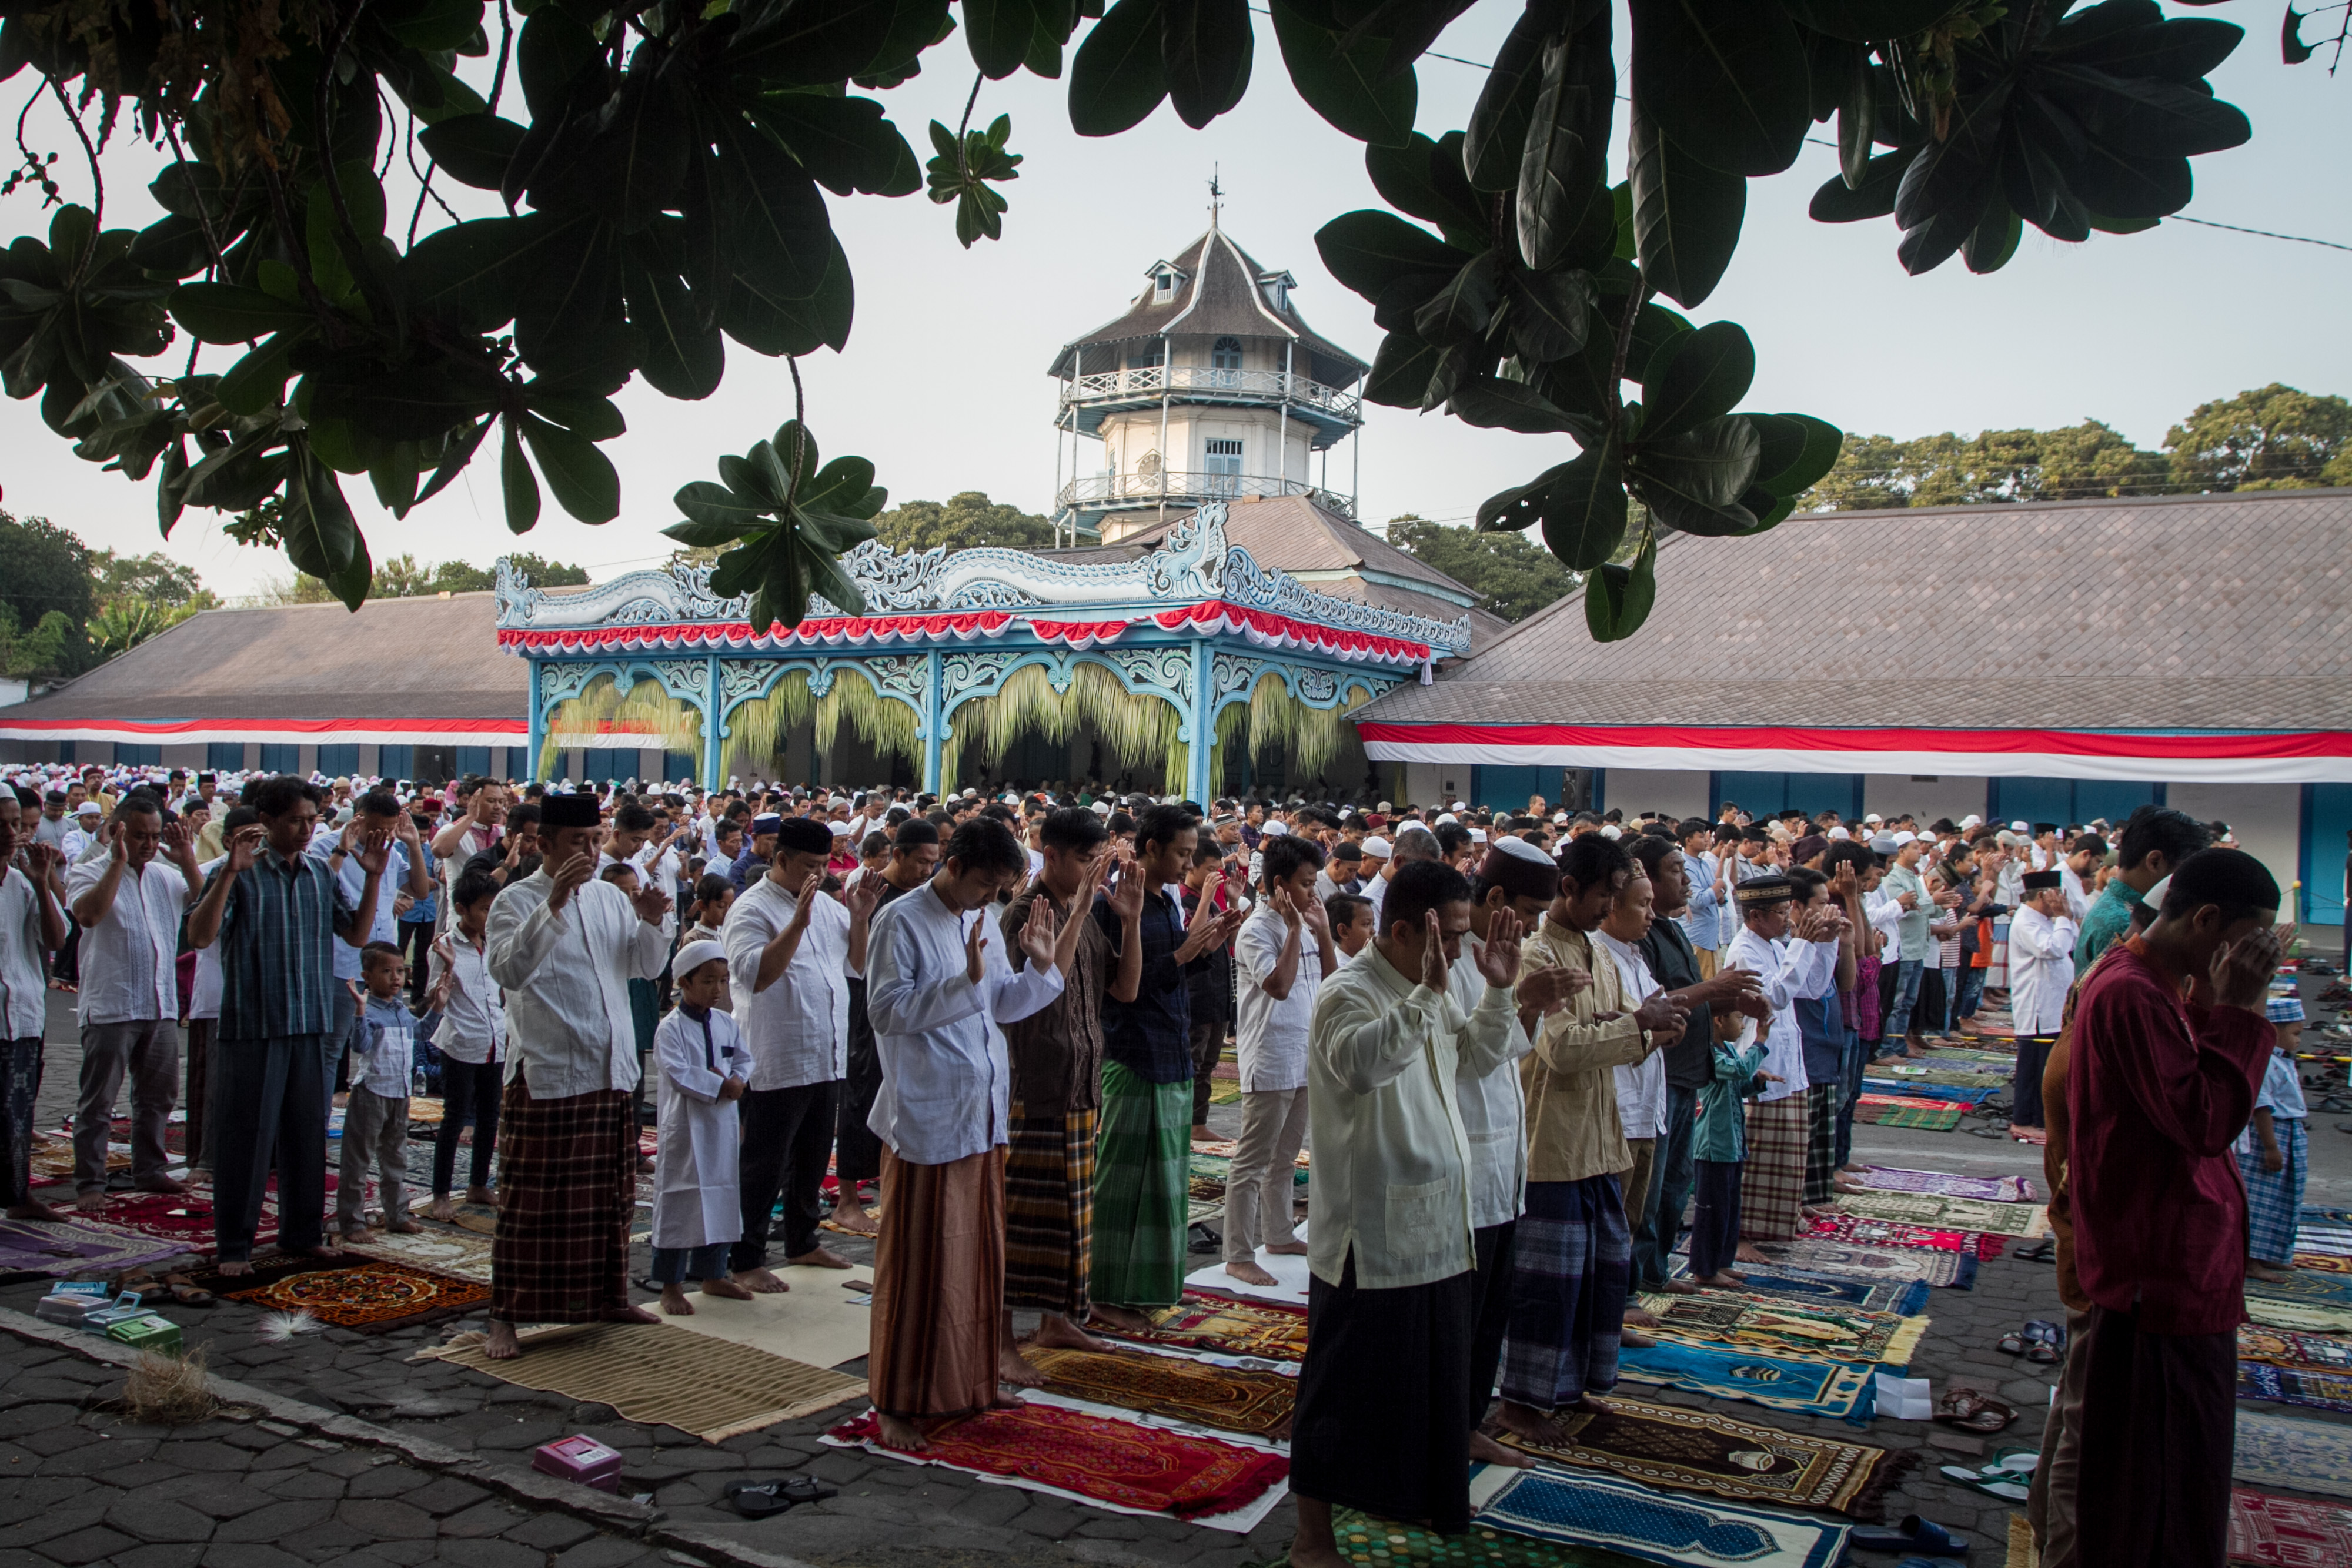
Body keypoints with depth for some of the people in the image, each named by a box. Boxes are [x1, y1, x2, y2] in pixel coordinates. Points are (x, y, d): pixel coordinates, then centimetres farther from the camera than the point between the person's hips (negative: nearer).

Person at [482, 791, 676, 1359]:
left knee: (610, 1196, 15)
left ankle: (609, 1297, 28)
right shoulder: (517, 900, -6)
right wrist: (553, 904, -31)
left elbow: (647, 967, 9)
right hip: (544, 1076, -6)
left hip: (612, 1072, 6)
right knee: (529, 1203, 0)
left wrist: (652, 922, -11)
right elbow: (509, 969, -22)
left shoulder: (610, 897, 11)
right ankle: (506, 1317, 9)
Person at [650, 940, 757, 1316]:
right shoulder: (671, 1027, -11)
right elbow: (678, 1073, -19)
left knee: (721, 1197, 13)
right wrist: (719, 1085, -19)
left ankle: (712, 1274, 27)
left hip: (723, 1123, 6)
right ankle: (671, 1285, 8)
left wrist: (738, 1080, -11)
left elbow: (745, 1059, 9)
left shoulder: (726, 1023, 8)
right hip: (685, 1125, -6)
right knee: (679, 1201, -1)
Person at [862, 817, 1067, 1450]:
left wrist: (1041, 966, 1)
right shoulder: (901, 922, -11)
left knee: (978, 1254, 15)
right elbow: (887, 1011, -19)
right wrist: (967, 981, -26)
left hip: (982, 1115, 8)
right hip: (926, 1119, -8)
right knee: (919, 1261, 0)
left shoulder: (981, 925, 12)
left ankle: (968, 1383, 28)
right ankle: (898, 1403, 12)